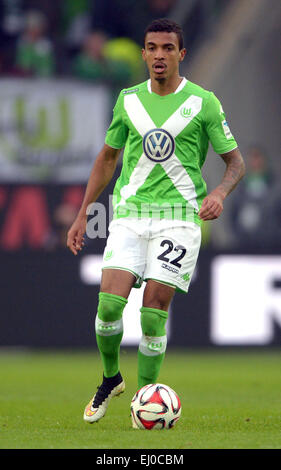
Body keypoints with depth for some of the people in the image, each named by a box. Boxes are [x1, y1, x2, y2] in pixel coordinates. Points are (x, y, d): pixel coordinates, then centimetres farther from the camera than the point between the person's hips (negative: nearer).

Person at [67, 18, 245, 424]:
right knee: (110, 302, -13)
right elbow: (107, 158, 20)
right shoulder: (128, 100, 9)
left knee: (155, 308, -9)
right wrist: (82, 215, 16)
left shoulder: (203, 102, 0)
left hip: (178, 215, -2)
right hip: (129, 212, 2)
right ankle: (111, 378, 12)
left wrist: (219, 193, -16)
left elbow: (236, 160, 5)